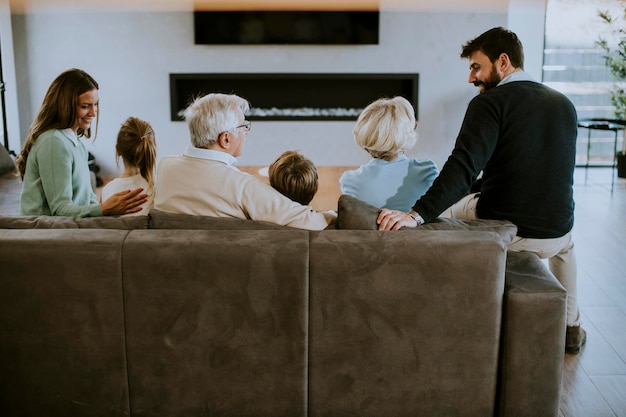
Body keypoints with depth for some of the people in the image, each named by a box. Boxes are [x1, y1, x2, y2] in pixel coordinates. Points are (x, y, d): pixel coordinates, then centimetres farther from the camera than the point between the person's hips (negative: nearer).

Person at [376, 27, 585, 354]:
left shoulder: (489, 103, -10)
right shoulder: (565, 105, 8)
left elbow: (463, 167, -24)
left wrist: (417, 215, -31)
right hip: (552, 237, 5)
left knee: (446, 207, 26)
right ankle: (571, 327, 43)